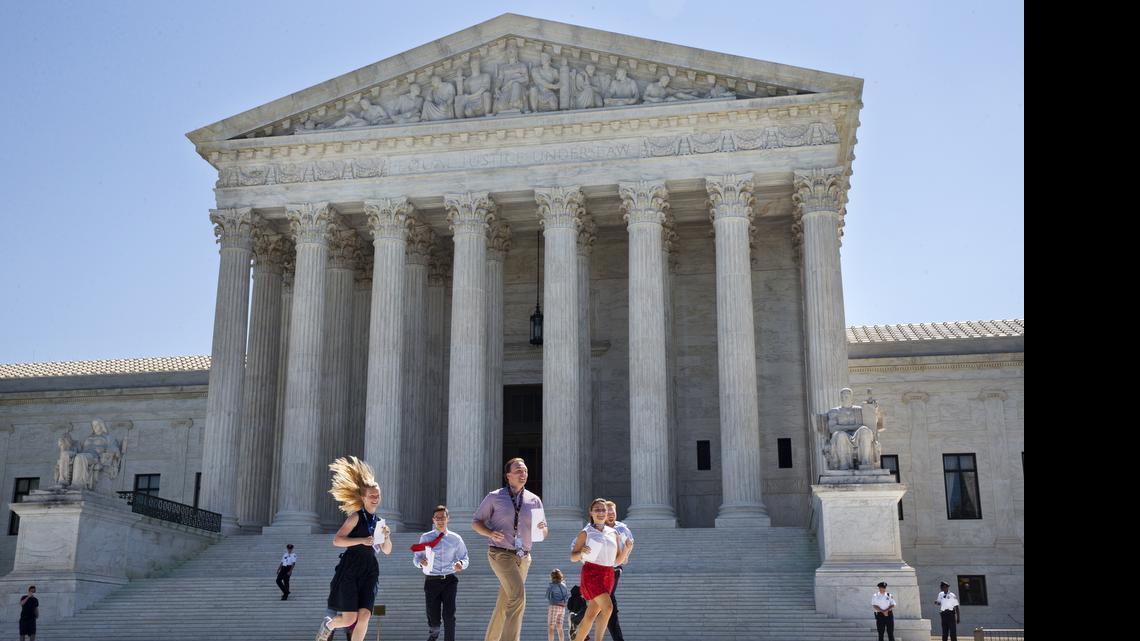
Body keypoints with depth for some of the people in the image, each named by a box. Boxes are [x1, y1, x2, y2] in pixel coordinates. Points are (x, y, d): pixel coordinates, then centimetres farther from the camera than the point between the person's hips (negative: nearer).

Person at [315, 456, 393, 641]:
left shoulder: (379, 521, 15)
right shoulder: (356, 517, -3)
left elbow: (387, 551, 20)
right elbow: (337, 540, -12)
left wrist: (386, 537, 0)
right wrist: (362, 540, -20)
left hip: (369, 571, 5)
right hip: (350, 568, -5)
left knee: (364, 615, -11)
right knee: (349, 618, -8)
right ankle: (328, 624, 26)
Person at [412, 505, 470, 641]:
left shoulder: (455, 539, 4)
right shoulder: (425, 538, 4)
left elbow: (465, 559, 9)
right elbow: (416, 558, 7)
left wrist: (461, 564, -15)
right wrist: (421, 562, -17)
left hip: (449, 580, 0)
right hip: (432, 580, 0)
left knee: (449, 615, -10)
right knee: (433, 618, 4)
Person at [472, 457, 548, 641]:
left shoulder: (534, 500, 7)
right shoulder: (494, 497, -2)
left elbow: (544, 534, 11)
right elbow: (475, 522, 5)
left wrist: (542, 528, -13)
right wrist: (490, 533, -15)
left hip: (523, 557, 5)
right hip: (501, 554, -5)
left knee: (504, 604, 10)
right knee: (518, 594, -24)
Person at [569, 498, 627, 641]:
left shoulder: (613, 533, 12)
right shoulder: (585, 533, 1)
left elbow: (618, 561, 13)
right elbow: (573, 557, 4)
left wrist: (627, 549, -5)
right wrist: (582, 552, -18)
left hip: (608, 575, 5)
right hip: (592, 573, -5)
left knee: (591, 615, 4)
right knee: (607, 607, -24)